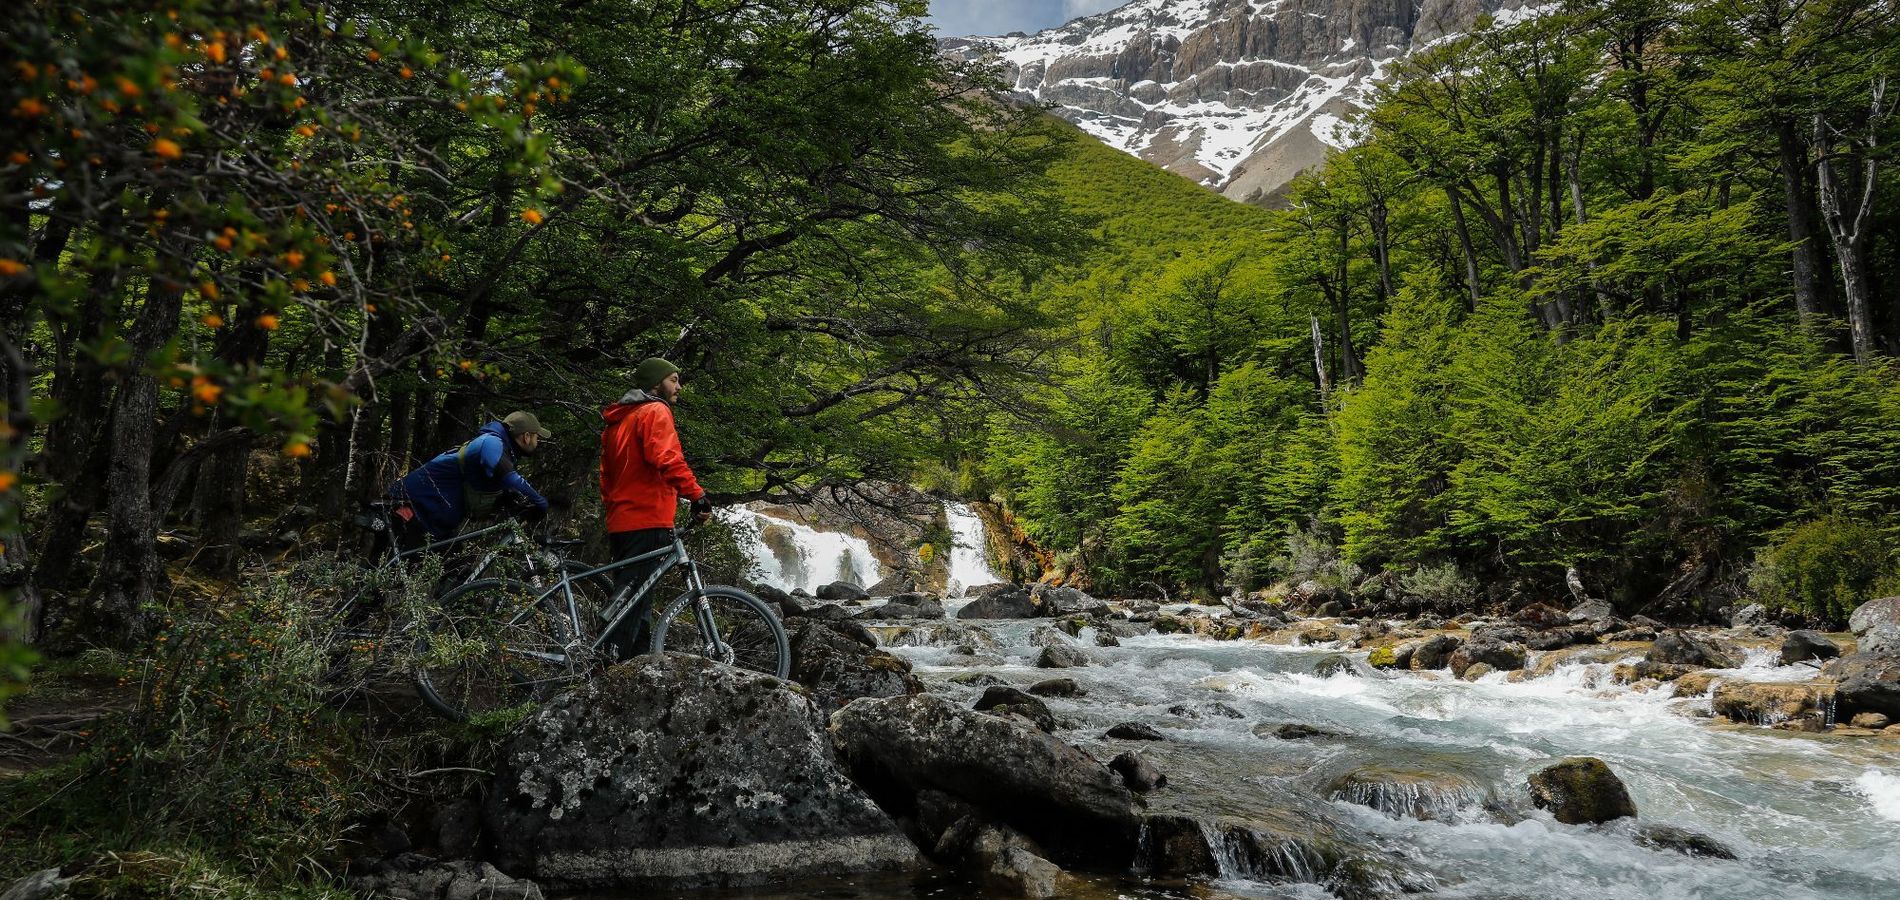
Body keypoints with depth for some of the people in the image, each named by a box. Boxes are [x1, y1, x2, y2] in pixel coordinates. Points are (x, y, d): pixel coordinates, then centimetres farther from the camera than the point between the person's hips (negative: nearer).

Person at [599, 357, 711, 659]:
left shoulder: (618, 419, 25)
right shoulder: (655, 411, -5)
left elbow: (606, 475, 29)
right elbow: (667, 459, -22)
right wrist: (697, 494, -24)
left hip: (619, 523, 10)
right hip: (647, 521, -10)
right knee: (635, 600, -11)